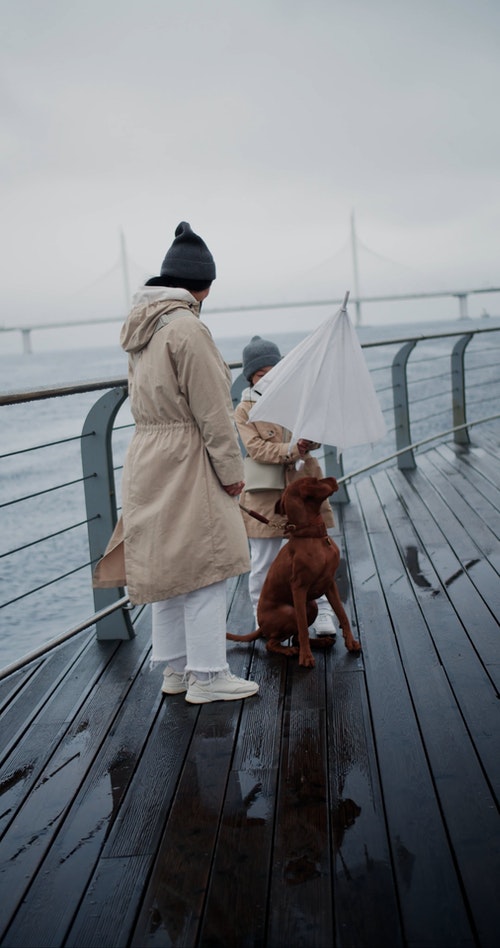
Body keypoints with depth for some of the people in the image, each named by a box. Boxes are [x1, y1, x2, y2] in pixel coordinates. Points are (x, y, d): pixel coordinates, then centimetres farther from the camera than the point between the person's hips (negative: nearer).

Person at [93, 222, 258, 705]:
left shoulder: (141, 329, 11)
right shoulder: (188, 328, -18)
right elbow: (211, 409, -17)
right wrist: (231, 470, -8)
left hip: (147, 462, 9)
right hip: (185, 464, -9)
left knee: (166, 566, 15)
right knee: (205, 567, 0)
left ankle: (175, 668, 26)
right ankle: (207, 676, 9)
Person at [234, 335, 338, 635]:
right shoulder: (245, 410, -1)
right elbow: (255, 447, -13)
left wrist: (310, 439, -23)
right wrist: (291, 450, -24)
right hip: (265, 494, -2)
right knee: (263, 561, 7)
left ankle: (323, 612, 16)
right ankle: (263, 615, 22)